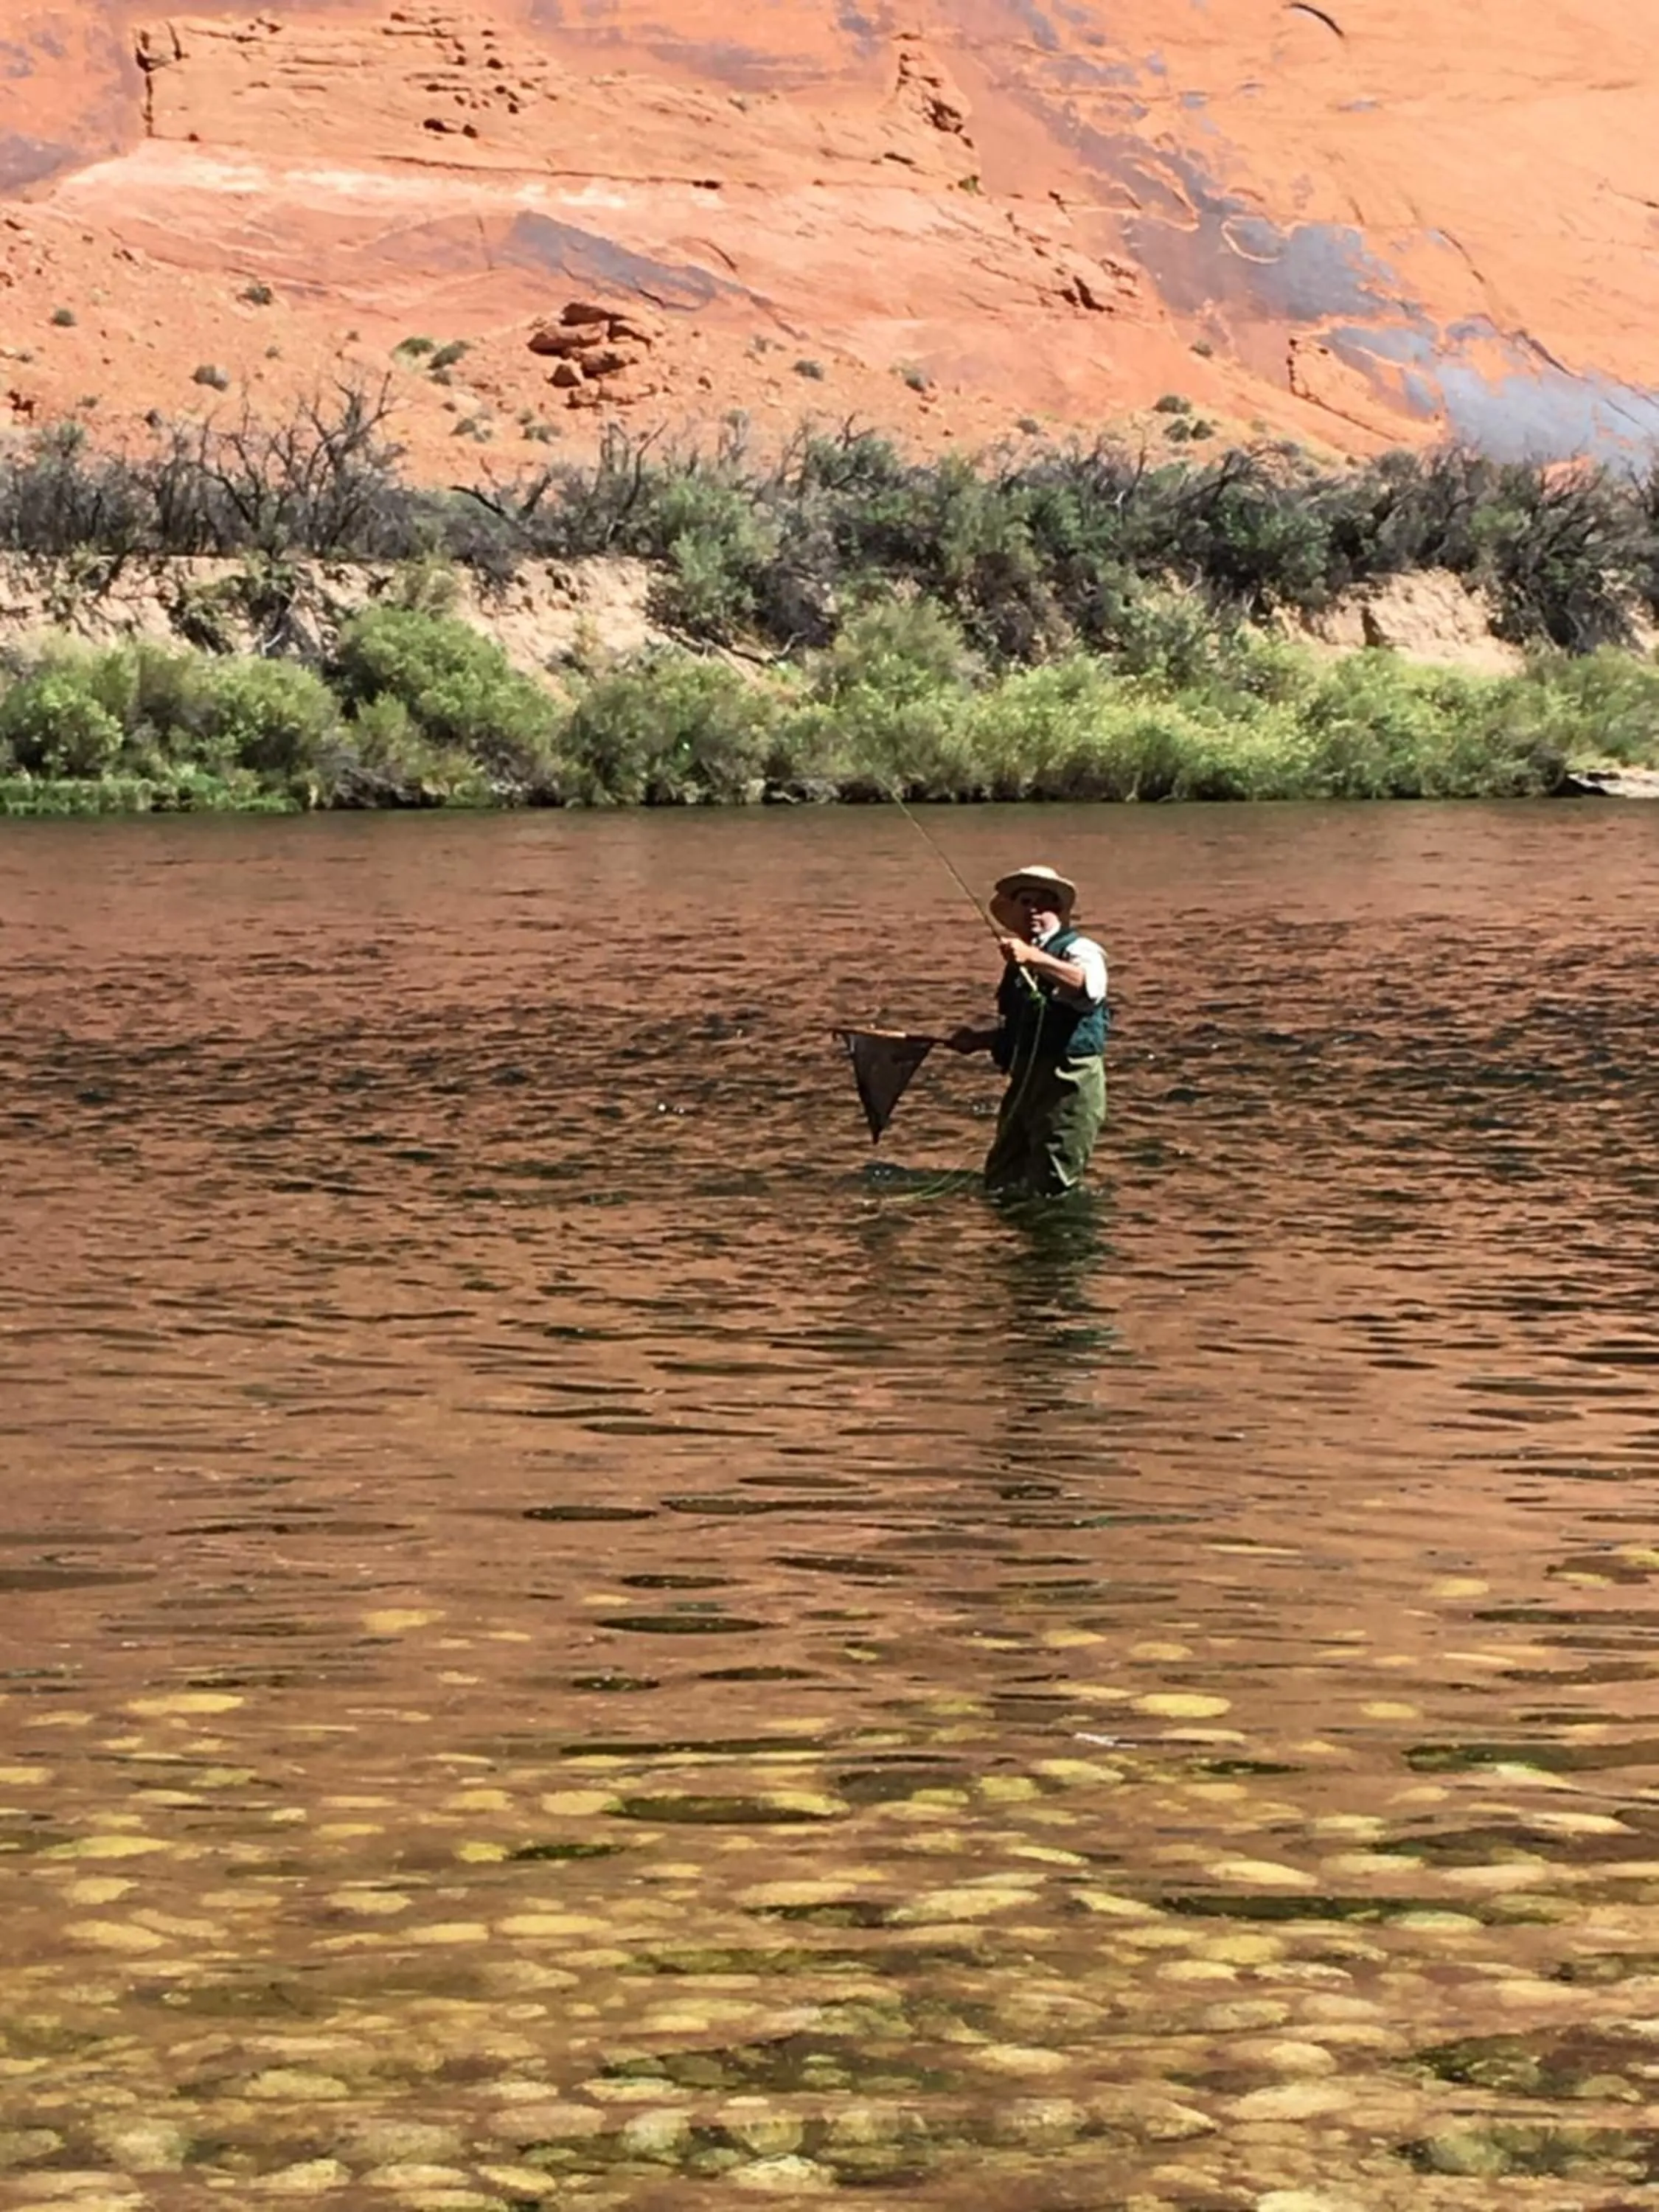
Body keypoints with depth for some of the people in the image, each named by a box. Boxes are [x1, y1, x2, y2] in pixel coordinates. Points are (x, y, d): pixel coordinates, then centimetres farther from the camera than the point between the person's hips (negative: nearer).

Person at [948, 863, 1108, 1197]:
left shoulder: (1079, 949, -7)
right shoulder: (1018, 962, 19)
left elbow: (1089, 987, -33)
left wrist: (1034, 958, -44)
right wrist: (979, 1040, 12)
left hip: (1069, 1083, -8)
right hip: (1024, 1082, 8)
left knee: (1050, 1190, -8)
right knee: (1001, 1184, 10)